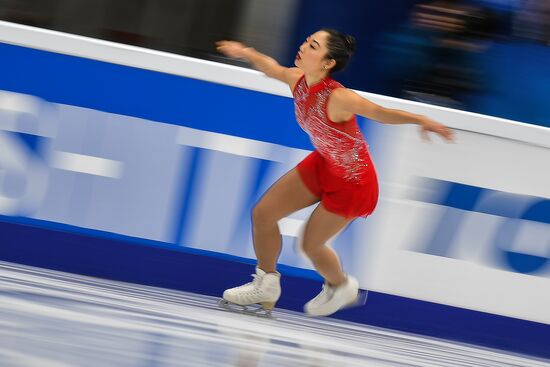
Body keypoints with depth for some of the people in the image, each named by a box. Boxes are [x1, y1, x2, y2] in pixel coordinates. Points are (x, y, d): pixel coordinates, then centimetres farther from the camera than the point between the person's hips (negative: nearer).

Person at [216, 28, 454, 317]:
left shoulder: (337, 98, -36)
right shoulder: (297, 80, -14)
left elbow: (381, 113, -41)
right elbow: (271, 68, 9)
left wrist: (420, 120, -54)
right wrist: (245, 53, 0)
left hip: (352, 182, -7)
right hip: (322, 164, 7)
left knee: (310, 244, 6)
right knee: (262, 214, 7)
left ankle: (341, 287, 39)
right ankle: (266, 285, 30)